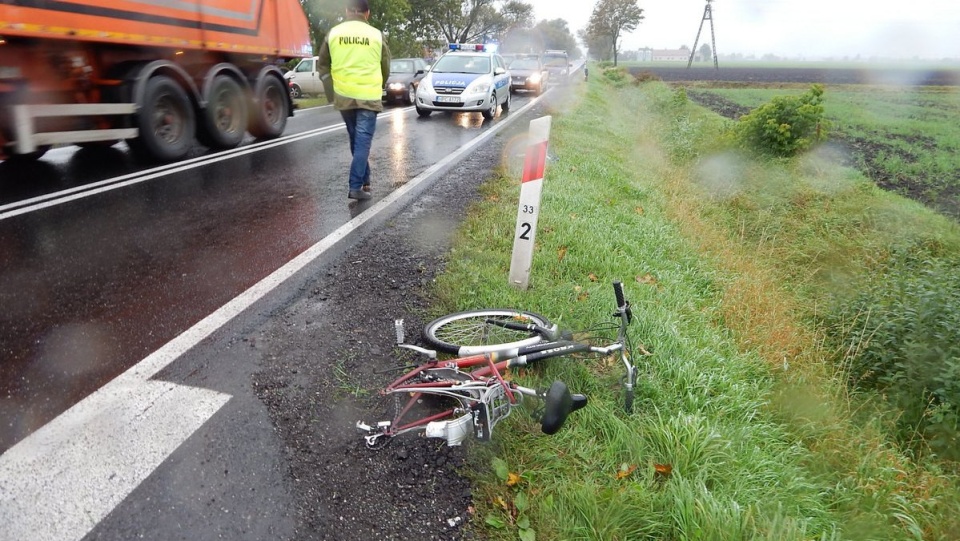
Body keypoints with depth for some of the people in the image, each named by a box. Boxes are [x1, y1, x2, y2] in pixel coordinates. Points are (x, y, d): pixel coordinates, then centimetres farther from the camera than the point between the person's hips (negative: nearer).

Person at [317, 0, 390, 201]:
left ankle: (364, 180, 26)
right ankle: (356, 187, -6)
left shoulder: (333, 33, 5)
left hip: (343, 96, 3)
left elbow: (323, 66, 9)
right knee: (362, 142, -2)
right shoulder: (376, 35, 0)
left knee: (355, 141, 17)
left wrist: (332, 93, 17)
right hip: (368, 97, -3)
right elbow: (386, 68, 9)